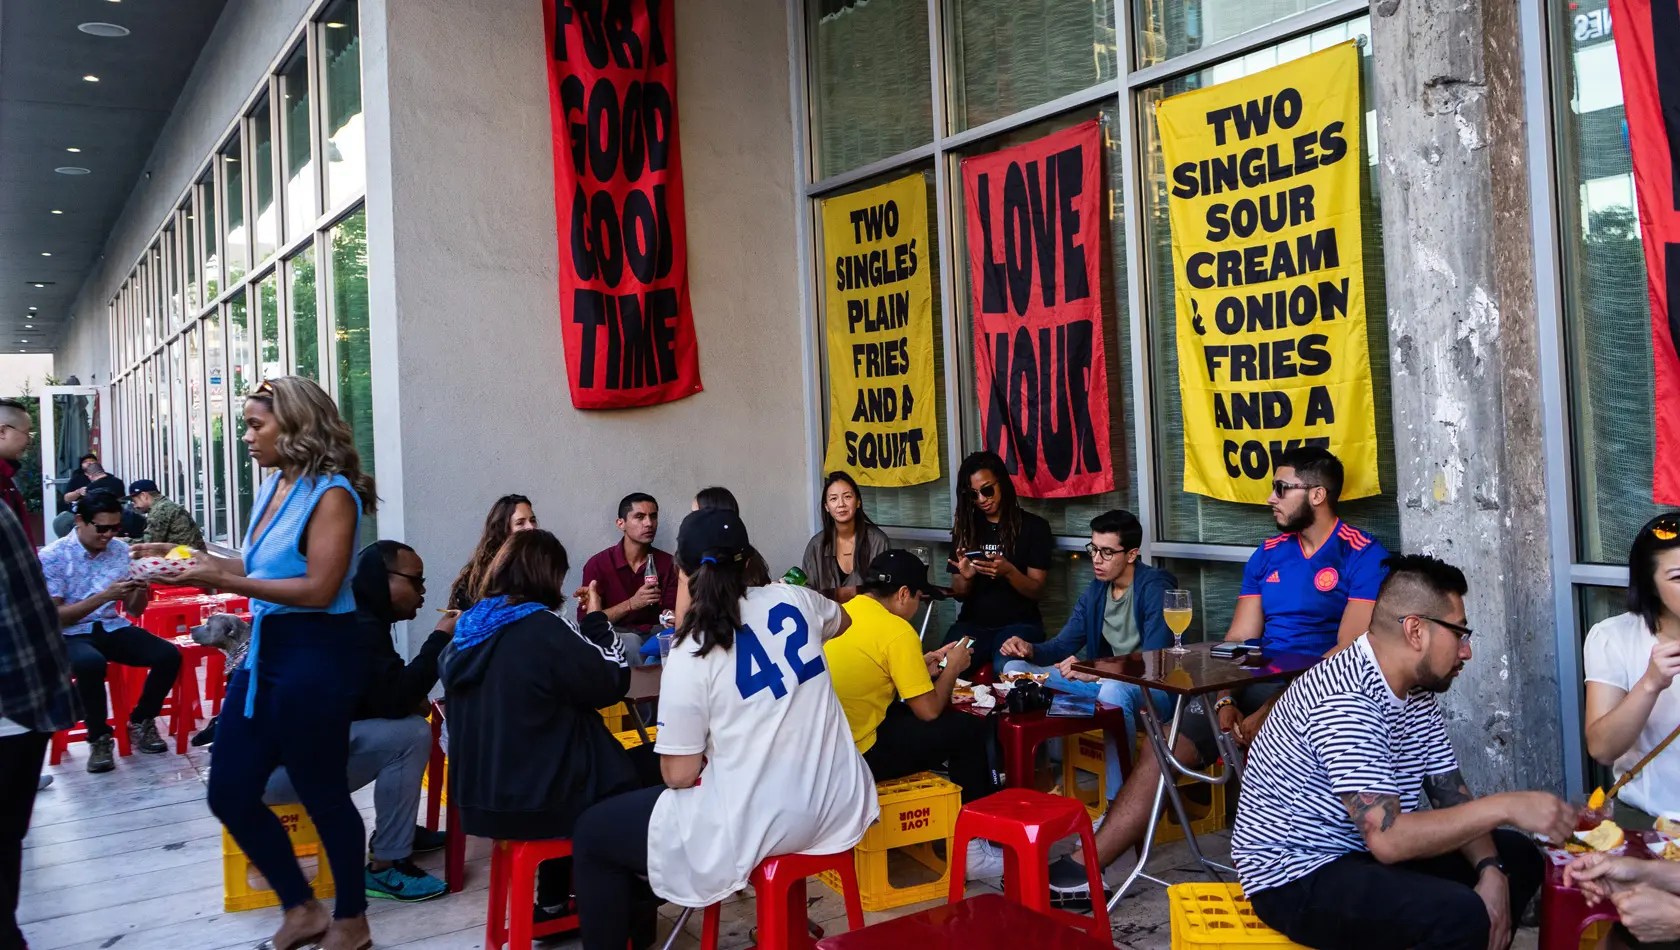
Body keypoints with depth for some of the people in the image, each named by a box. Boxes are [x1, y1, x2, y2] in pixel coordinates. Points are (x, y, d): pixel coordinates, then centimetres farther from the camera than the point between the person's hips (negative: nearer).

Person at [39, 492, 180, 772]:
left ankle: (140, 722, 5)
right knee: (91, 663, -39)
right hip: (70, 635, -4)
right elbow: (54, 617, -14)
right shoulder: (51, 557, -10)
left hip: (112, 628, 5)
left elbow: (133, 610, 8)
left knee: (169, 655, -20)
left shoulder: (121, 551, 4)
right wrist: (104, 596, -25)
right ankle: (99, 737, -14)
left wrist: (140, 591, -16)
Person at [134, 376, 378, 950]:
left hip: (314, 659, -9)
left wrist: (223, 580, -21)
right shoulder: (274, 487, 10)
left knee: (321, 794, 5)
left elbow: (318, 589, -21)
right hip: (263, 653, 9)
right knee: (230, 794, 13)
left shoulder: (331, 494, -15)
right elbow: (259, 571, 12)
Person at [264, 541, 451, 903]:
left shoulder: (351, 615, 12)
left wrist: (412, 701, -2)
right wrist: (441, 638, -18)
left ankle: (394, 830, 20)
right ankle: (385, 868, -11)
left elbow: (383, 695, 18)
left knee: (407, 721, 12)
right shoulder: (356, 626, -20)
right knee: (411, 734, -21)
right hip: (273, 763, -11)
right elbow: (394, 699, -25)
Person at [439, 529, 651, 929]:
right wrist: (596, 618, 0)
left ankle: (552, 901, 33)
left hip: (477, 795, 7)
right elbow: (613, 681, -13)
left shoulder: (468, 629, 2)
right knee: (629, 776, 18)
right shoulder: (543, 627, -20)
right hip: (536, 798, -7)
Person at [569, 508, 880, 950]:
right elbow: (842, 621, 24)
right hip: (837, 805, 7)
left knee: (593, 832, 11)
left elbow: (680, 775, -13)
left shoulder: (690, 655, -15)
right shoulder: (794, 599, -1)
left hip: (756, 826, -6)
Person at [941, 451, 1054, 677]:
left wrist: (1008, 572, -23)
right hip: (972, 624, 3)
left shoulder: (1033, 526, 1)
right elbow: (960, 595, 12)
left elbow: (1037, 592, -2)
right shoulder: (965, 529, 11)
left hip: (1018, 624, -3)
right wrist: (965, 577, -12)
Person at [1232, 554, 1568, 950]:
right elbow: (1386, 838, -31)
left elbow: (1452, 797, 7)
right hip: (1296, 876, -10)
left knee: (1518, 857, 10)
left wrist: (1490, 870, -11)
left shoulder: (1418, 693, 4)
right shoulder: (1346, 701, -27)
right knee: (1459, 915, -28)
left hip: (1363, 854, 10)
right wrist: (1504, 807, -26)